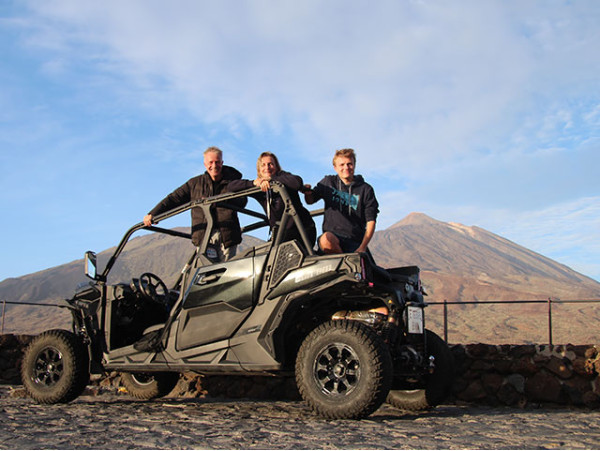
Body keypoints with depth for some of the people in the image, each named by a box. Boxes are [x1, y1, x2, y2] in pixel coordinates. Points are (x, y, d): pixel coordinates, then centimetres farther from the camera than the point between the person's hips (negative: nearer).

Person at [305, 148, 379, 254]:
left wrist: (362, 247, -8)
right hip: (332, 234, 0)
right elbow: (310, 201, 21)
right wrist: (307, 193, -5)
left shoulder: (366, 189, 7)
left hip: (354, 242, 0)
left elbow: (371, 221, 4)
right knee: (326, 239, -36)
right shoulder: (328, 182, 11)